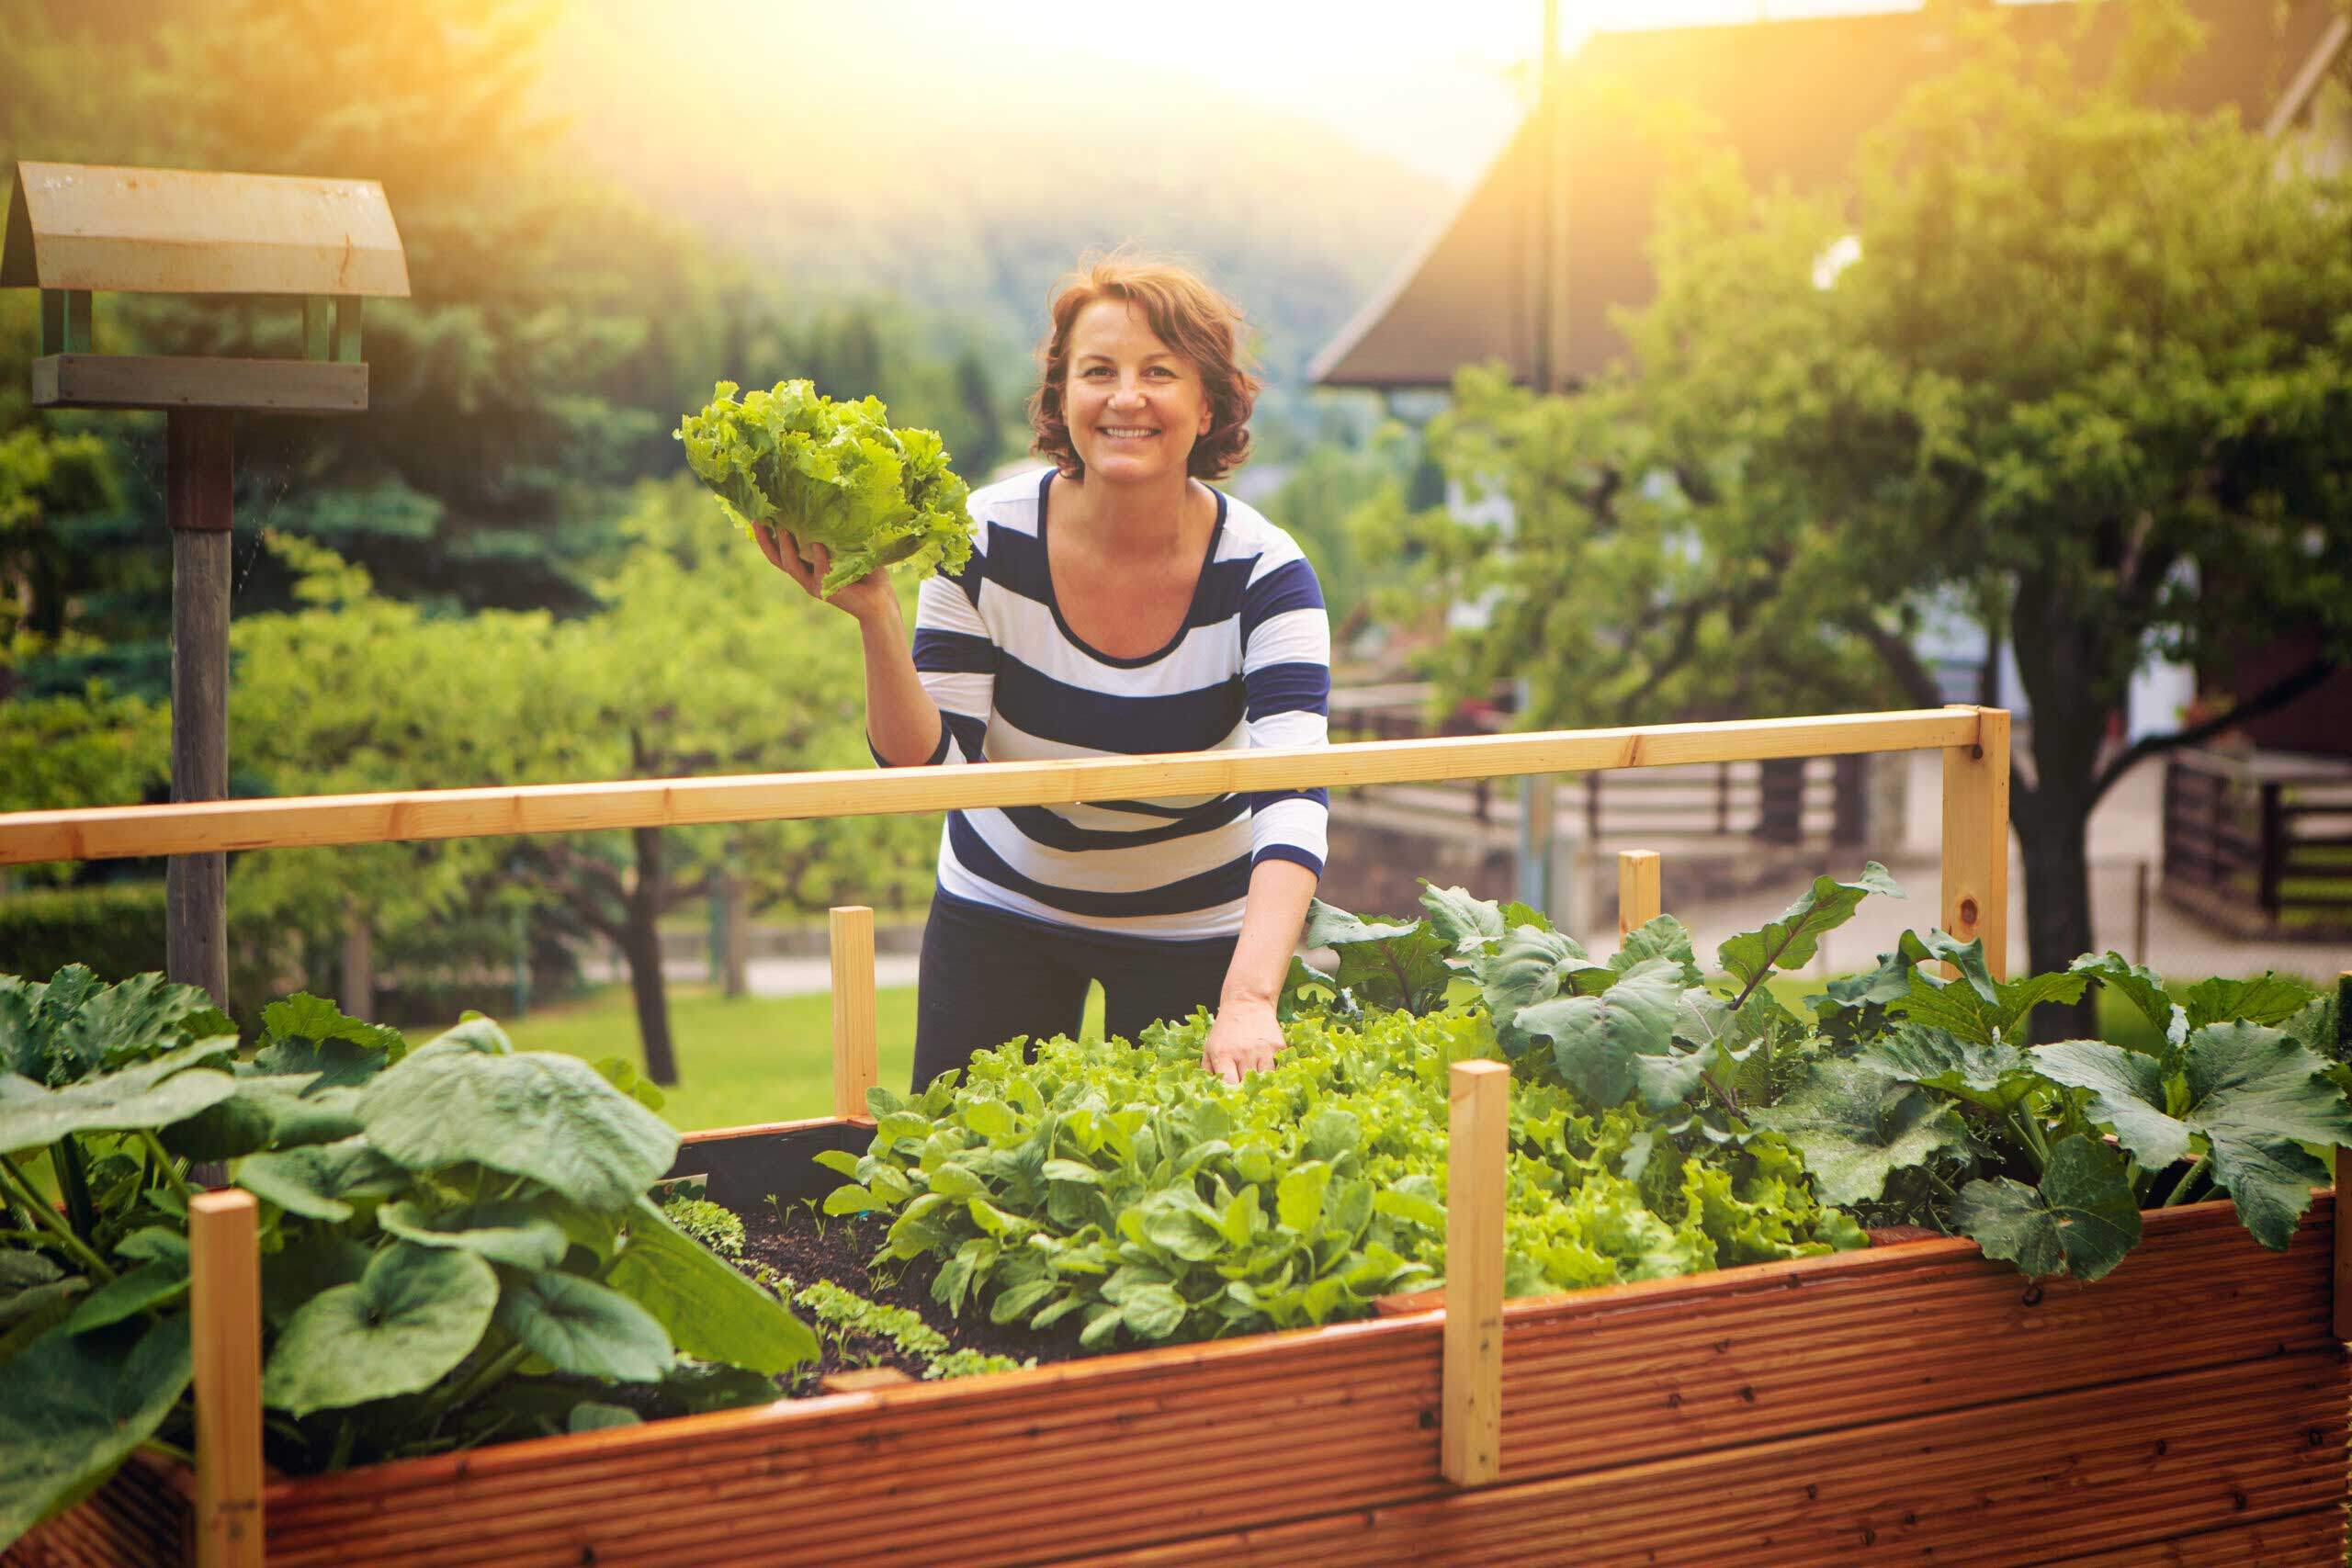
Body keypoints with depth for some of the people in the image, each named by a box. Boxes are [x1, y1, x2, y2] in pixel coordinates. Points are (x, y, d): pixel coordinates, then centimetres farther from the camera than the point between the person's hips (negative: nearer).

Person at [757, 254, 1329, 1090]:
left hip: (1193, 926, -1)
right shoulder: (991, 536, -18)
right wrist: (875, 615, -34)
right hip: (1003, 909, 1)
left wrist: (1249, 998, -49)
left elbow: (1292, 800, -35)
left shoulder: (1264, 572, -23)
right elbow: (928, 764, -17)